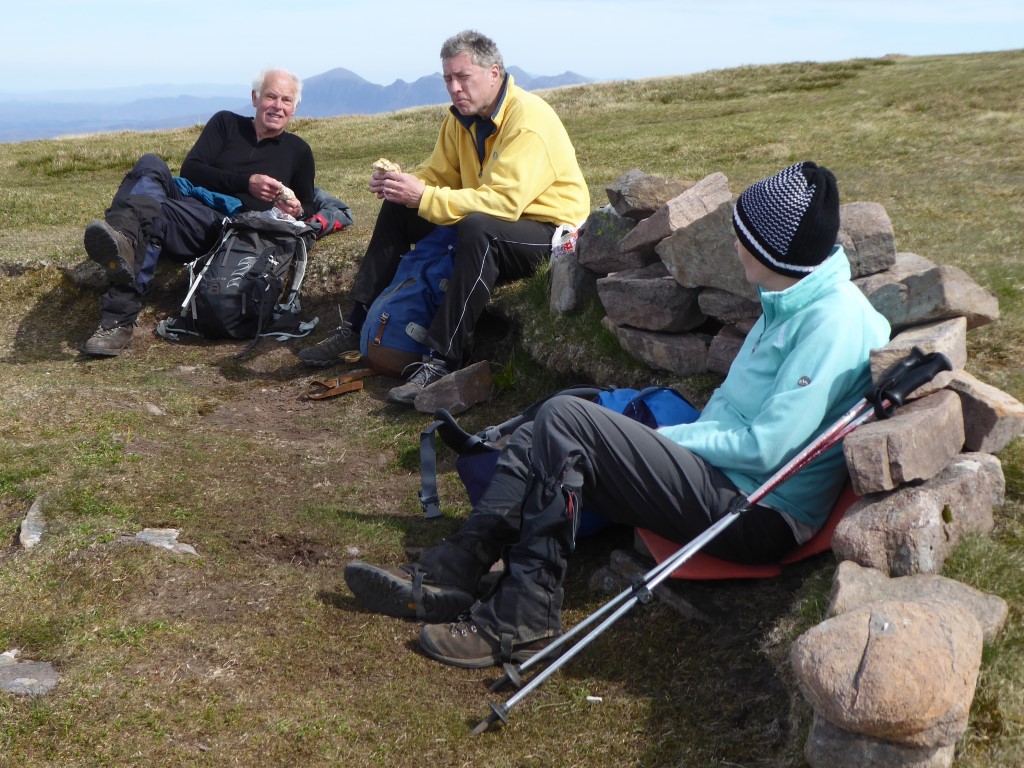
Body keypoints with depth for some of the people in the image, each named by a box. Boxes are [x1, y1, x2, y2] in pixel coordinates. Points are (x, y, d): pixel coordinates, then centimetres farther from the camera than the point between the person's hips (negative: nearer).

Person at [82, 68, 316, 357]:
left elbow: (307, 209, 22)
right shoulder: (226, 124, 24)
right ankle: (123, 234, -62)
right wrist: (246, 182, -4)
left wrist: (296, 211, -4)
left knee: (150, 218, -34)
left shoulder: (298, 151, 24)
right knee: (150, 164, -31)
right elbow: (191, 169, 9)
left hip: (232, 223, -2)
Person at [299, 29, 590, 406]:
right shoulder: (461, 116, 2)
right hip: (484, 217, 9)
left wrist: (423, 197, -35)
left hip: (551, 230, -8)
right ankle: (358, 325, 4)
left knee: (477, 228, -38)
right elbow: (438, 174, 4)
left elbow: (504, 201, -33)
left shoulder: (528, 119, -24)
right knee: (398, 209, 2)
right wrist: (402, 184, -19)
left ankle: (442, 361, -36)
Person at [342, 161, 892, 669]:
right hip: (723, 472, 10)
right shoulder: (792, 302, 13)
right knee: (542, 437, 1)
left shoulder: (835, 320, -17)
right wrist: (670, 438, 3)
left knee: (565, 421, -20)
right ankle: (446, 577, -3)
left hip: (760, 515, -10)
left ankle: (522, 620, -17)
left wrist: (667, 438, -9)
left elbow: (766, 448, -21)